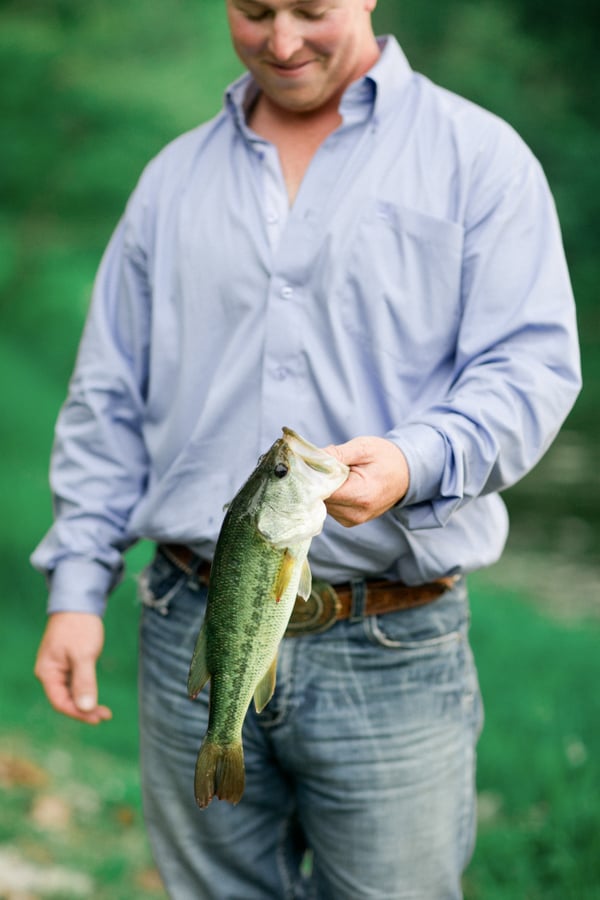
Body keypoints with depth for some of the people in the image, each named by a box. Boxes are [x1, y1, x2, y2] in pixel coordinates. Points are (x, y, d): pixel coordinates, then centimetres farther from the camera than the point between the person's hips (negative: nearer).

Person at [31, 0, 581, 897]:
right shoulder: (174, 177, 13)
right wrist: (76, 586, 7)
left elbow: (530, 367, -7)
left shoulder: (478, 157, 1)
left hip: (391, 655, -3)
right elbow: (108, 401, 15)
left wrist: (413, 462, -26)